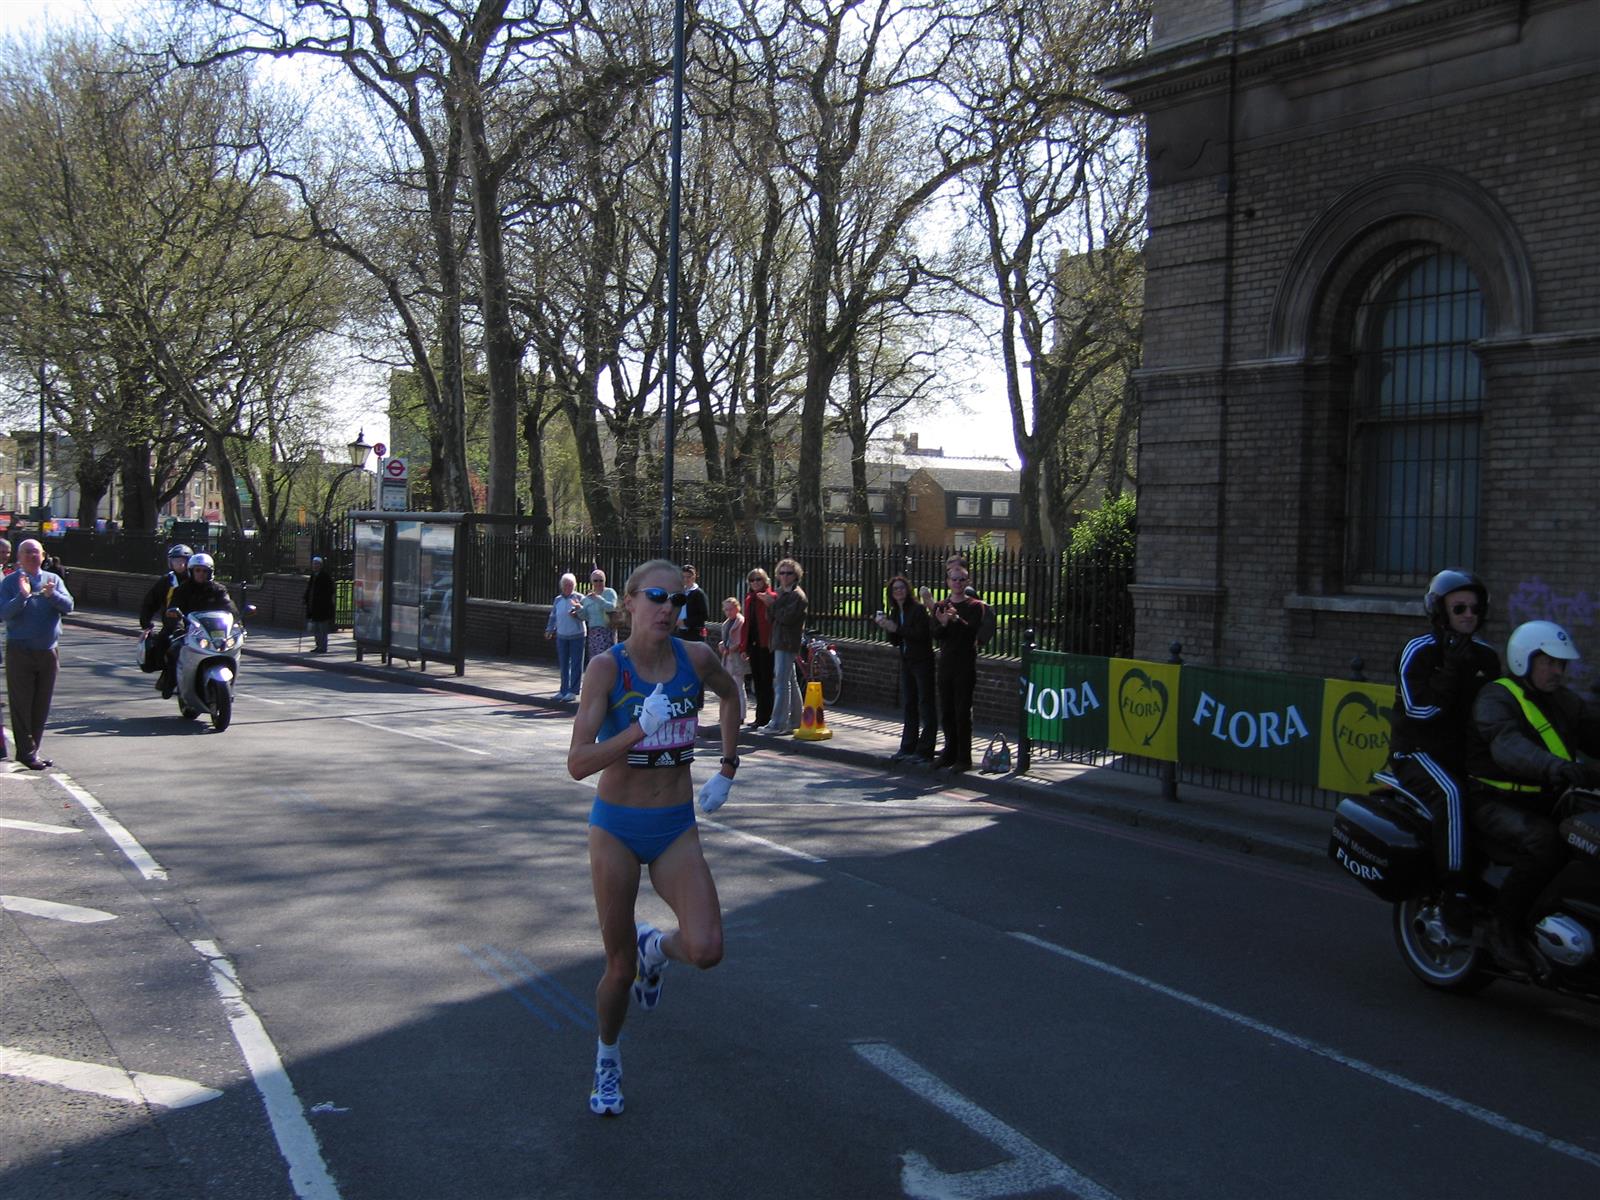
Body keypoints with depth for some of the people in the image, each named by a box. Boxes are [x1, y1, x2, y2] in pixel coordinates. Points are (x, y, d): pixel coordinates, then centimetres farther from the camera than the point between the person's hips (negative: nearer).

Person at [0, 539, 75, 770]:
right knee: (22, 704, -4)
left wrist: (52, 595, -23)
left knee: (41, 707, 9)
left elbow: (68, 606, -4)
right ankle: (27, 752, 0)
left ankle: (32, 750, 19)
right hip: (20, 653, -4)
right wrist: (22, 596, -28)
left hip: (48, 651, 4)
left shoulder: (53, 579, 9)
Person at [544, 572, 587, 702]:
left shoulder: (579, 598, -3)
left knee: (576, 664, -3)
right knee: (563, 664, 10)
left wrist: (579, 609, -26)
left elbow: (584, 616, -8)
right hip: (561, 636, 5)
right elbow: (553, 616, 20)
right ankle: (564, 690, 18)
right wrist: (549, 630, 14)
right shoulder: (558, 600, 11)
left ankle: (573, 691, 0)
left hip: (577, 636, -5)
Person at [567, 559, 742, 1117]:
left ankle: (654, 946, 20)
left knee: (706, 951, -16)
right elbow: (578, 763, -20)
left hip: (677, 829, 2)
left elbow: (730, 696, 20)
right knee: (620, 967, 6)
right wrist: (641, 729, -32)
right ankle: (608, 1056, 36)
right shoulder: (607, 667, -14)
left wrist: (727, 770, 15)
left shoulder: (695, 658, -4)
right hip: (616, 827, -2)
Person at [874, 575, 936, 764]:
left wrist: (896, 628, -21)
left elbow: (921, 634, -21)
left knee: (926, 705, -4)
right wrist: (886, 628, -6)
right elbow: (895, 642, 11)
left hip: (922, 661, -8)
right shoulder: (894, 612, 10)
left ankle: (925, 752, -3)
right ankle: (908, 748, 19)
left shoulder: (918, 609, -11)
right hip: (906, 662, 8)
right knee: (908, 706, 12)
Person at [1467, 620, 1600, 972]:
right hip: (1496, 802, -8)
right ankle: (1505, 927, -18)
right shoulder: (1495, 698, -9)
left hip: (1547, 802, 8)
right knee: (1542, 840, -34)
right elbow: (1507, 744, -29)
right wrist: (1555, 768, -47)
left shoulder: (1564, 701, 19)